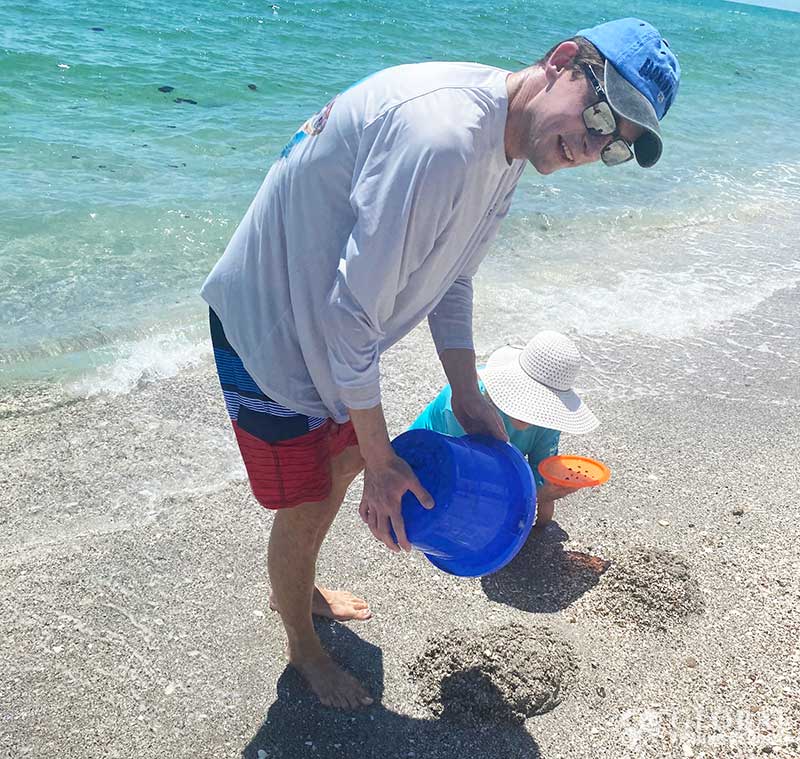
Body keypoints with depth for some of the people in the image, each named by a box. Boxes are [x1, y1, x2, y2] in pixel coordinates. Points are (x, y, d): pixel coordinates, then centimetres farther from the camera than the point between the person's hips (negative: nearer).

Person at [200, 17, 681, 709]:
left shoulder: (508, 153, -1)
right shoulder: (440, 134, -34)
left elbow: (450, 281, 10)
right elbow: (353, 314, -32)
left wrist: (468, 398, 6)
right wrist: (381, 463, -22)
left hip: (326, 318, 9)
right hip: (268, 320, -9)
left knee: (347, 457, 23)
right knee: (307, 503, 3)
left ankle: (300, 589, 51)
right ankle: (303, 647, 34)